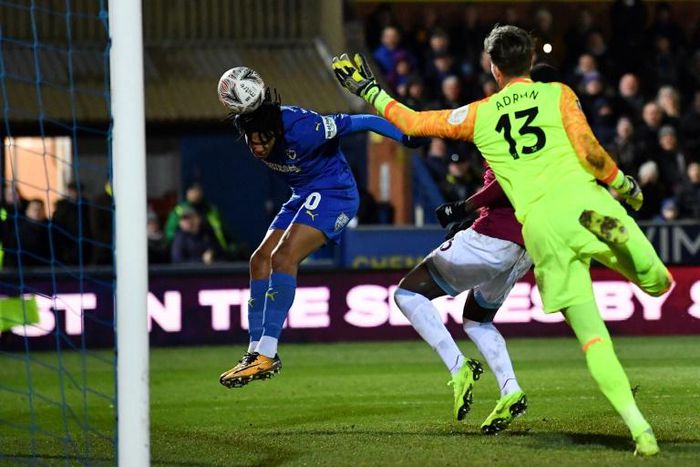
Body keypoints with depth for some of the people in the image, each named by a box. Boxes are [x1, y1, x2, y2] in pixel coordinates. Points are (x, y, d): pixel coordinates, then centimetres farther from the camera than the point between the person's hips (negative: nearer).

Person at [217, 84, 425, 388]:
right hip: (304, 196, 9)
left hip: (334, 193, -9)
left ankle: (267, 354, -25)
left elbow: (362, 123, -22)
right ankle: (256, 350, 5)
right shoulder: (252, 129, -13)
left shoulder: (303, 129, -31)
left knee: (283, 257, -22)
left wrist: (408, 138, -17)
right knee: (261, 260, 1)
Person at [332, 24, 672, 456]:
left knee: (593, 337, 1)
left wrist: (370, 91, 38)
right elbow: (589, 153, 0)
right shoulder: (558, 94, 11)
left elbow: (413, 123, 24)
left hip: (540, 226, 1)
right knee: (658, 281, 6)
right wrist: (624, 184, 17)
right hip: (582, 198, -1)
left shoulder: (478, 116, 16)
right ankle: (611, 228, -23)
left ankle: (639, 426, -15)